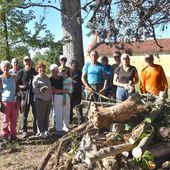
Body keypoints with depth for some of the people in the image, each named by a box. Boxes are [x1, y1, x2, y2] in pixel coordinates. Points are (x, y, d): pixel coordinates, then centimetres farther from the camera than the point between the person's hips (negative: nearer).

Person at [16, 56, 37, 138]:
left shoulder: (35, 72, 6)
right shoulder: (20, 72, 0)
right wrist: (23, 87, -16)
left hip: (34, 95, 2)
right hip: (24, 95, -2)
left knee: (36, 114, 8)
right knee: (24, 114, 4)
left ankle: (35, 129, 23)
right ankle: (24, 131, 14)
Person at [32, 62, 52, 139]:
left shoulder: (46, 77, 14)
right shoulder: (36, 79, -4)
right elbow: (34, 90, -9)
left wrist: (51, 98, 18)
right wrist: (41, 89, -25)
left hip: (48, 99, 6)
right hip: (40, 100, -6)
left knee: (47, 116, 10)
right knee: (40, 116, -2)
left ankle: (46, 130, 22)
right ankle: (41, 132, 8)